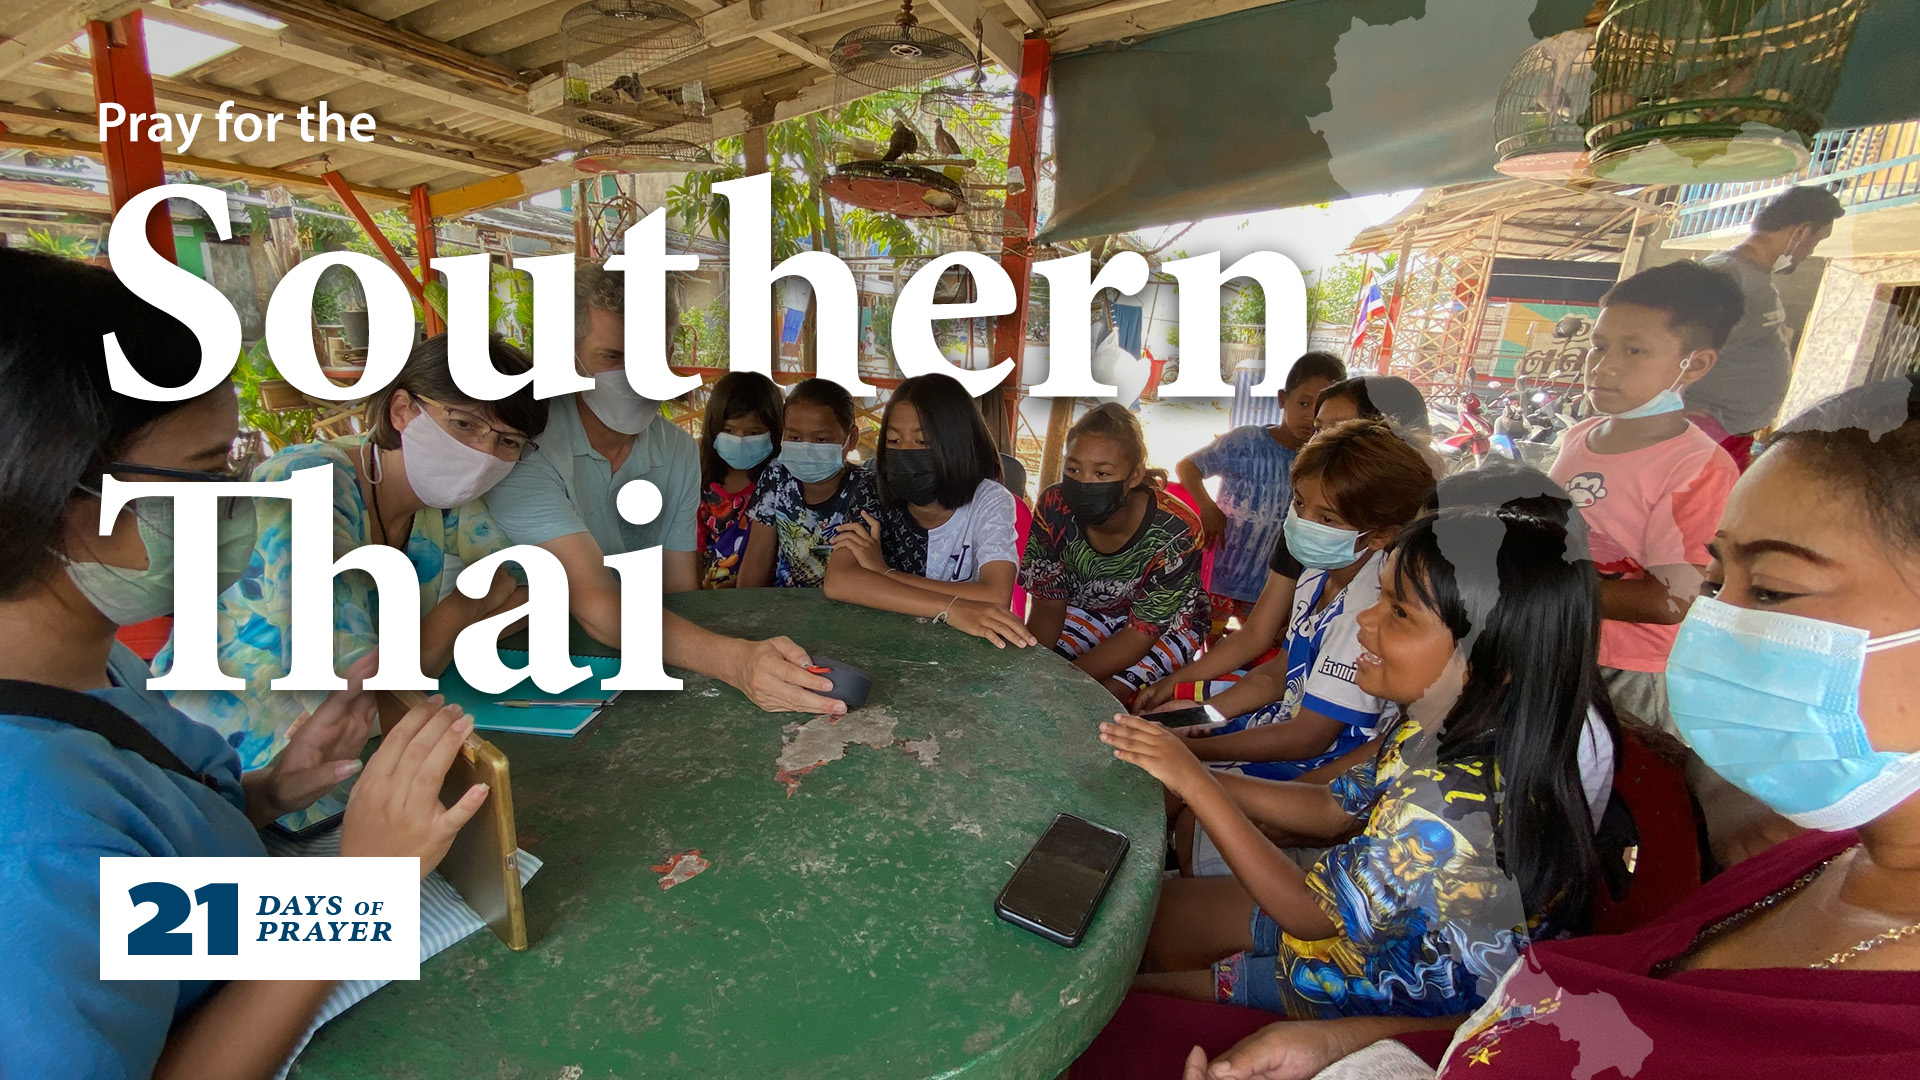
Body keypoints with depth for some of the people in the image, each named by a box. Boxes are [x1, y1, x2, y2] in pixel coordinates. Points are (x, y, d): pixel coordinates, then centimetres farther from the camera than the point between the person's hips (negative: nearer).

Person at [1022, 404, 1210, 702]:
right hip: (1087, 610, 3)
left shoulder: (1176, 532, -32)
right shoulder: (1054, 507, -23)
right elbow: (1048, 604, -13)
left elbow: (1141, 634, -24)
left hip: (1166, 625, -3)